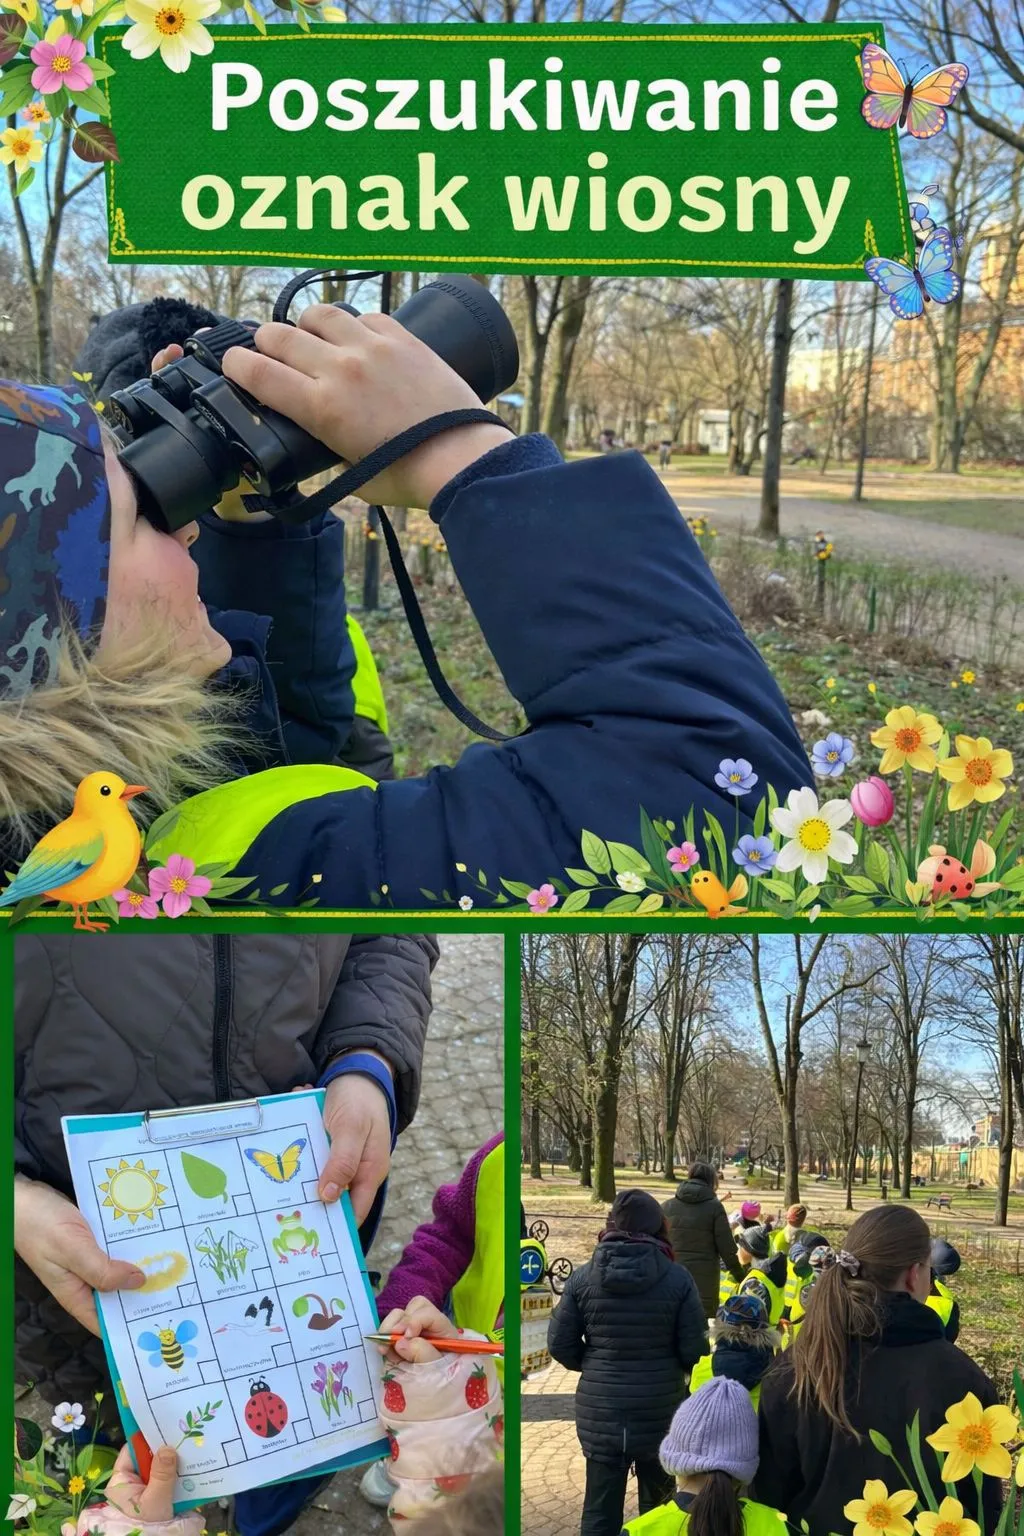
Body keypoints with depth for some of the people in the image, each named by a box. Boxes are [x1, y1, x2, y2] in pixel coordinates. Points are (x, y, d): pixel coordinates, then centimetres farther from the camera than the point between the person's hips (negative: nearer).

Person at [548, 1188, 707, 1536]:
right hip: (660, 1411, 0)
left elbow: (560, 1344, -2)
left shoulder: (583, 1277, -7)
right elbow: (694, 1350, -7)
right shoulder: (677, 1278, -10)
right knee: (658, 1507, 20)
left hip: (600, 1413, 0)